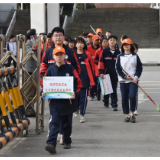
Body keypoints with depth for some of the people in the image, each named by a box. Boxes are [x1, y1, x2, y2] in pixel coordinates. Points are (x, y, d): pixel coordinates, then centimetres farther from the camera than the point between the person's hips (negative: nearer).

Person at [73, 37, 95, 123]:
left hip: (85, 79, -1)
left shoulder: (87, 55, 2)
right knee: (76, 96, 9)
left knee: (83, 97, 0)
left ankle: (82, 114, 6)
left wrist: (91, 80, 0)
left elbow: (91, 68, 4)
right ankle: (76, 109, 36)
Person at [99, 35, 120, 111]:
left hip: (115, 74, 1)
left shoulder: (118, 52, 6)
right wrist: (101, 72, -9)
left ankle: (114, 105, -2)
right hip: (106, 73, -1)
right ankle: (106, 102, 30)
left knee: (114, 90, -2)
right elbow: (101, 62, -2)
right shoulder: (105, 51, -1)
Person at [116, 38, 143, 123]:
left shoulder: (135, 56, 4)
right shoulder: (120, 56, 6)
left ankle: (132, 114, 0)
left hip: (133, 80, -2)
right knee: (124, 98, 2)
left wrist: (136, 77, -10)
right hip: (123, 81, 2)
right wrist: (125, 76, -9)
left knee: (132, 96, -15)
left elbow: (140, 68, 4)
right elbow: (118, 68, 2)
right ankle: (127, 115, 12)